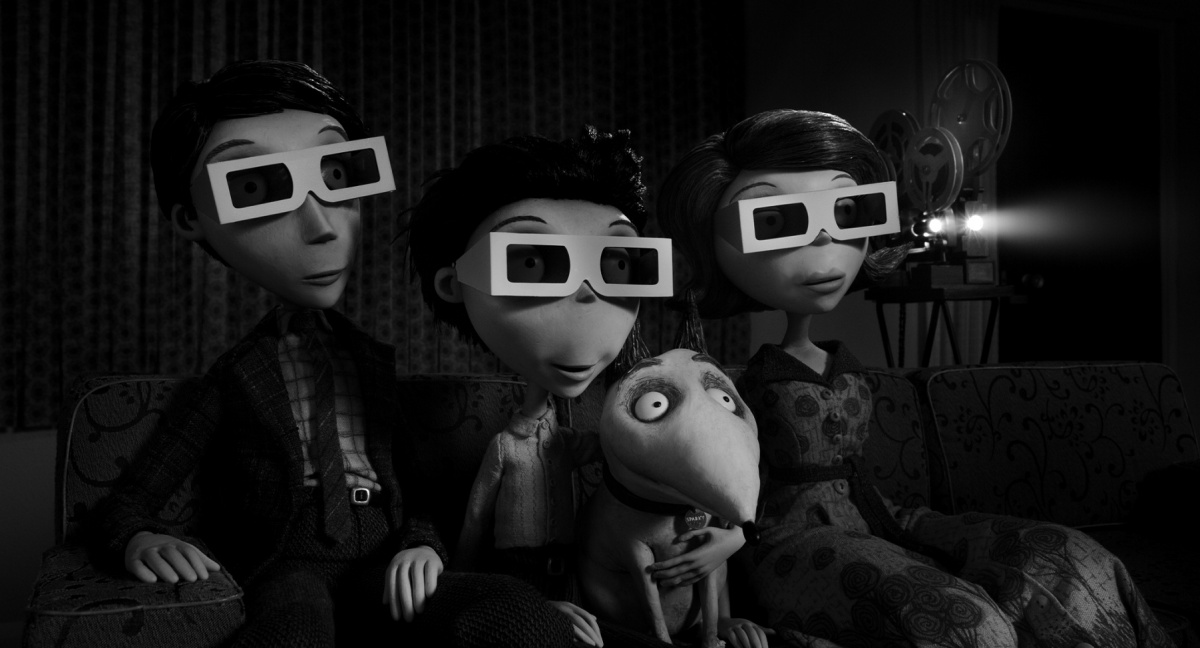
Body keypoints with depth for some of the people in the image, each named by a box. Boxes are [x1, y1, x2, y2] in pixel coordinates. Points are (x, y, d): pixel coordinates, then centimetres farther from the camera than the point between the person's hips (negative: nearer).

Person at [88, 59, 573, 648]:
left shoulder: (375, 363, 16)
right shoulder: (237, 377, 7)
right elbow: (126, 505, 9)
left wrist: (421, 544, -3)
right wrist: (140, 539, -15)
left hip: (384, 577, 3)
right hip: (283, 577, -3)